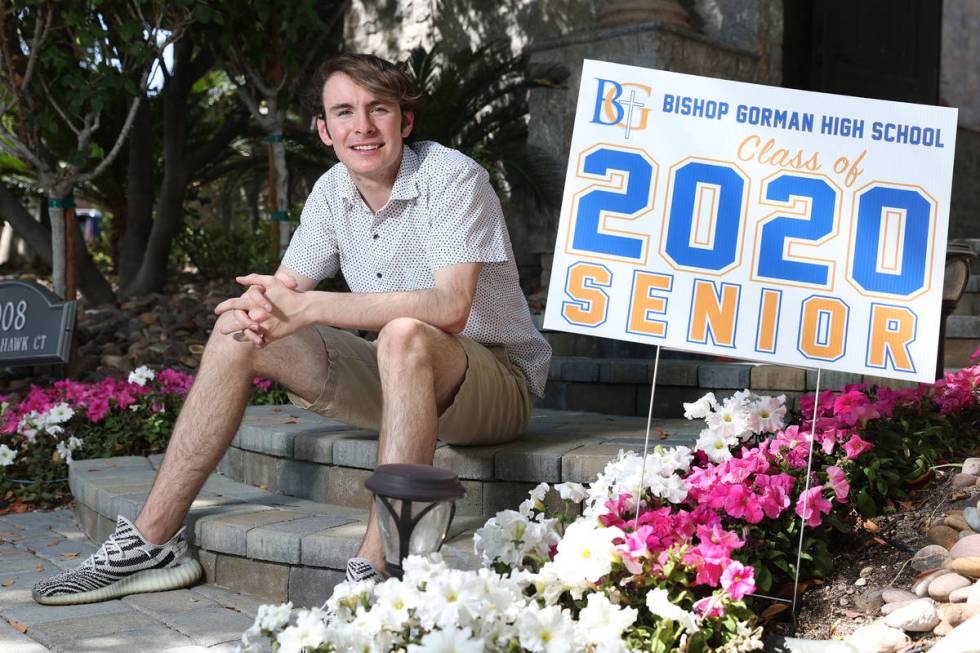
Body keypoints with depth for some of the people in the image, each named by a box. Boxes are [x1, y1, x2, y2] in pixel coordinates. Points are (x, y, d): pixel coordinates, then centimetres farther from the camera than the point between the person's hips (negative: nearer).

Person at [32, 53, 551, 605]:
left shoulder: (453, 177, -18)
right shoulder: (334, 191, 4)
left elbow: (449, 308, -31)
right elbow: (284, 289, 4)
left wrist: (309, 306, -34)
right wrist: (259, 305, -23)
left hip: (499, 381, -7)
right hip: (401, 378, 7)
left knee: (404, 335, -40)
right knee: (238, 330, -5)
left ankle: (373, 572, -42)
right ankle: (153, 542, -3)